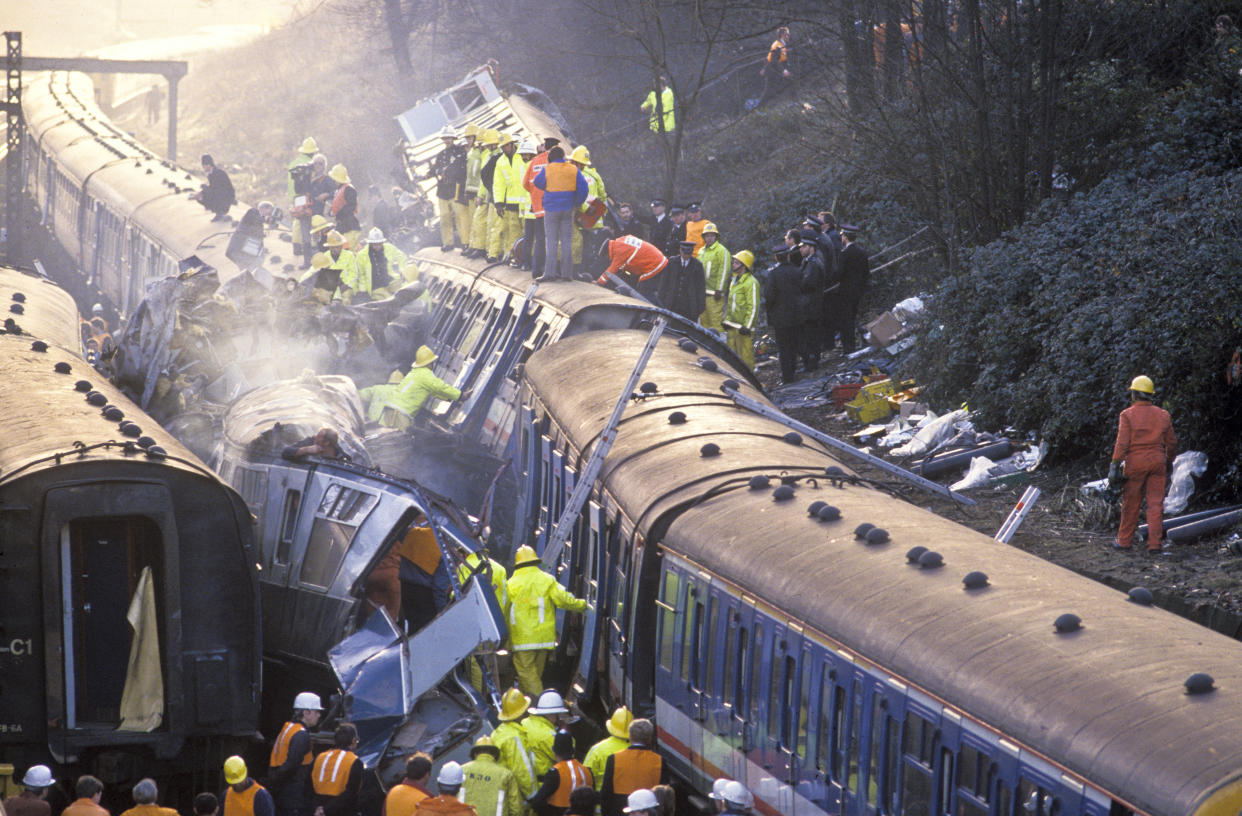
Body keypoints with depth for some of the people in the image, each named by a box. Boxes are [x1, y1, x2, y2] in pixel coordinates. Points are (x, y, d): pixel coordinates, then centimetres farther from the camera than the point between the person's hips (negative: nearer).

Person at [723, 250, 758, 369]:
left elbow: (753, 307, -16)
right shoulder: (735, 281, 16)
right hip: (732, 326, 9)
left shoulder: (751, 283, -14)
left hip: (743, 325, -9)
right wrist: (726, 320, 20)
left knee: (745, 355, -6)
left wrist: (747, 327, -18)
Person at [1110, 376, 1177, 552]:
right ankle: (1154, 543, -3)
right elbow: (1171, 442, 11)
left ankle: (1125, 541, 16)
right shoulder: (1163, 415, 6)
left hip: (1135, 463, -3)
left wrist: (1115, 465, -10)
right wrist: (1169, 462, 25)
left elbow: (1122, 443, -12)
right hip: (1157, 462, 3)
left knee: (1131, 504, 7)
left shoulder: (1127, 415, -6)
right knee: (1155, 503, 2)